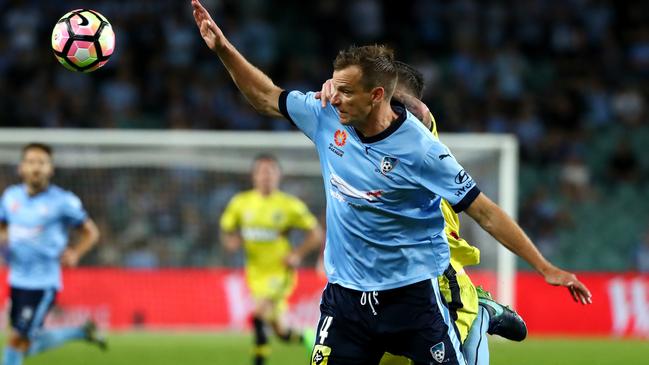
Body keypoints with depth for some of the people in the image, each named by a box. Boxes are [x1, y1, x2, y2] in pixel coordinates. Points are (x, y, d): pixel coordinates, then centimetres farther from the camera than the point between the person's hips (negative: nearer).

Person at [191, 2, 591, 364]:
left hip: (414, 293, -4)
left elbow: (484, 212, -12)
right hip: (346, 294, 4)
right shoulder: (326, 117, -3)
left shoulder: (419, 149, -16)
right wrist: (223, 47, 6)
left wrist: (545, 267, -13)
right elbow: (267, 97, 15)